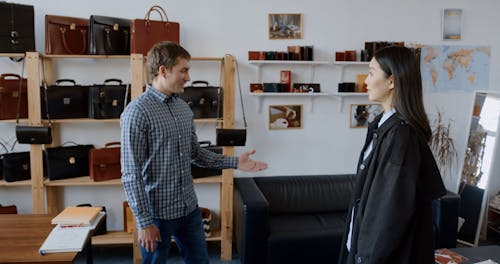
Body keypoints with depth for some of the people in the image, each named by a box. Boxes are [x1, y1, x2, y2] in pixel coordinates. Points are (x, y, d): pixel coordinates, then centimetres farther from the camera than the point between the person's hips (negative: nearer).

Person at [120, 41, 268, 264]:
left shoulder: (183, 108, 6)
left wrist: (234, 162, 6)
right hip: (157, 212, -7)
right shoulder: (137, 112, -17)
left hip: (189, 207, 7)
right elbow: (131, 174, -18)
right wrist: (144, 221, -18)